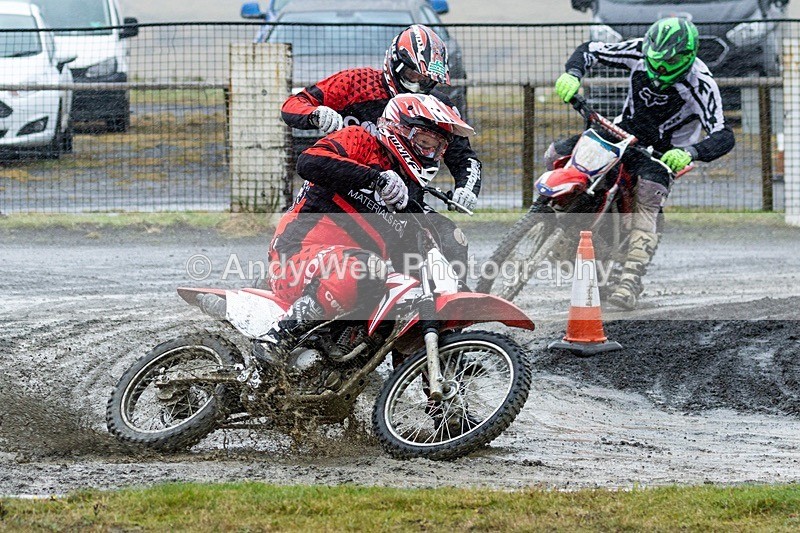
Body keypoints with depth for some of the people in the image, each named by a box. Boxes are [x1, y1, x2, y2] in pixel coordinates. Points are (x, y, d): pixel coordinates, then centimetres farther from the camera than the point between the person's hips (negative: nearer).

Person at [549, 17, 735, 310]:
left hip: (664, 151, -5)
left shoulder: (701, 84, -27)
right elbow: (590, 50, -5)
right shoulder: (640, 51, -15)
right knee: (556, 155, -7)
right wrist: (572, 73, -29)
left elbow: (723, 136, -34)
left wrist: (690, 152, -54)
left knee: (647, 209, -31)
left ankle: (631, 280, -39)